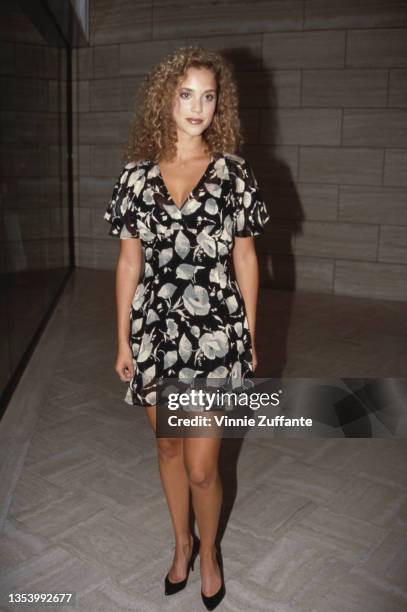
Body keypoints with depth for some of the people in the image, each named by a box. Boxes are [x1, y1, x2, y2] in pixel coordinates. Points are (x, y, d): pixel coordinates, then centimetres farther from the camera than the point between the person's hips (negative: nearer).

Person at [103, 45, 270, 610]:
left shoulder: (234, 173, -2)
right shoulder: (138, 175, 2)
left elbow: (245, 257, 2)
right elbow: (129, 261, 5)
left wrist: (250, 335, 4)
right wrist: (123, 341, 5)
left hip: (215, 332, -2)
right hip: (155, 329, 3)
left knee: (201, 467, 1)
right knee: (167, 446, 18)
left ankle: (210, 550, 33)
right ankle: (182, 542, 43)